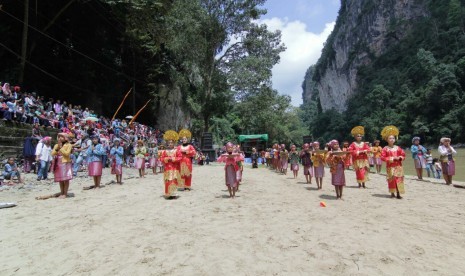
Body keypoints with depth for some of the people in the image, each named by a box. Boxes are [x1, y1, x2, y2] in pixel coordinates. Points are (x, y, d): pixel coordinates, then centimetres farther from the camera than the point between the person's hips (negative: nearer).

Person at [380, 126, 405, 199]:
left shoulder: (398, 148, 6)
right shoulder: (385, 149, -5)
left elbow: (403, 155, 12)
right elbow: (383, 157, -10)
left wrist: (399, 158, -10)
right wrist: (392, 158, -17)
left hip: (398, 166, 3)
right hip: (390, 167, -3)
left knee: (399, 180, 1)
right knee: (391, 180, 2)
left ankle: (398, 194, 6)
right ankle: (392, 193, 15)